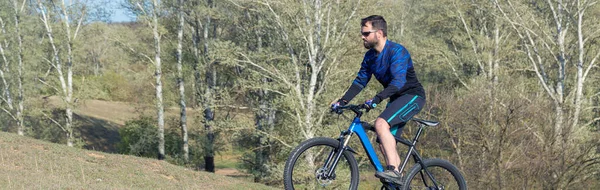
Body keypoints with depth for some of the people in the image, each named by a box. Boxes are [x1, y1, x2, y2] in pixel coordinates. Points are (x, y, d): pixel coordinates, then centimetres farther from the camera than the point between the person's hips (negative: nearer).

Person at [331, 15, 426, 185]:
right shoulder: (370, 56, 4)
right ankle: (400, 182, 11)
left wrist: (377, 99, -46)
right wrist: (343, 101, -6)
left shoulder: (397, 51, -22)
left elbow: (398, 81, -34)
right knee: (384, 144, 3)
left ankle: (394, 171, -31)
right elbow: (360, 81, 7)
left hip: (412, 96, -9)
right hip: (396, 99, 9)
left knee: (381, 123, -29)